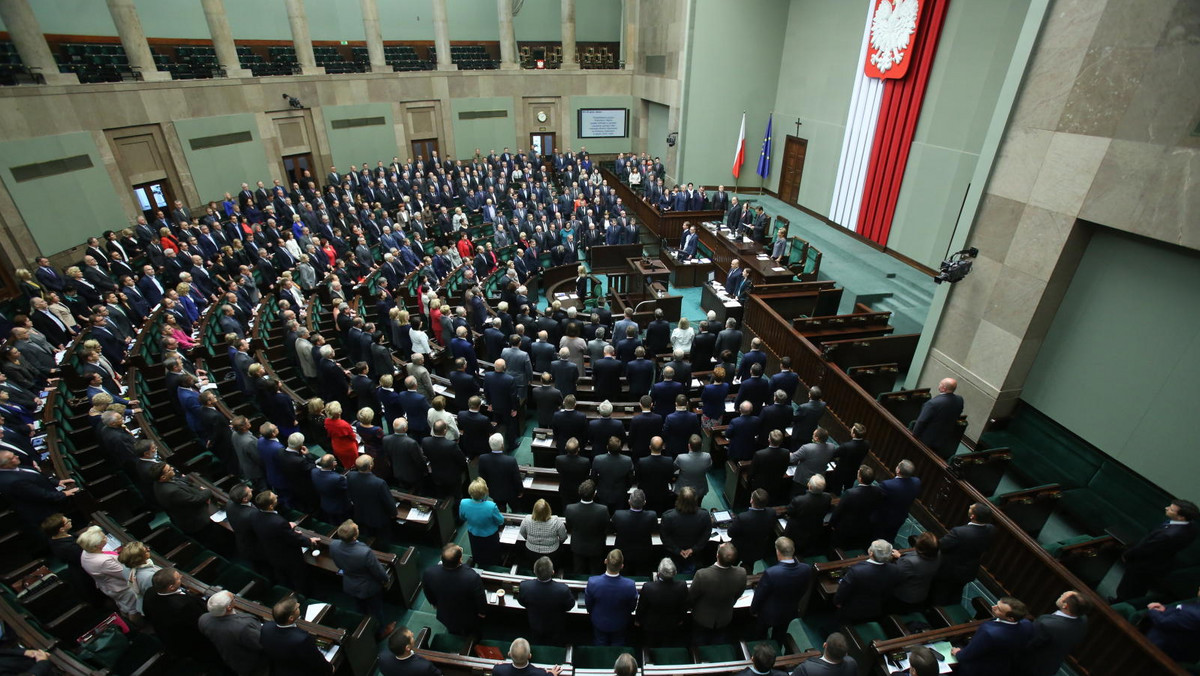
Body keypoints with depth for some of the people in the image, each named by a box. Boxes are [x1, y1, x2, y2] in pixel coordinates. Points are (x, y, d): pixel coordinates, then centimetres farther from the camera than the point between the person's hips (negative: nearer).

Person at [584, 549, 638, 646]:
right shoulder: (630, 585, -38)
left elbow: (588, 604, -14)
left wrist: (591, 612, 9)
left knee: (600, 643, 29)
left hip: (599, 622, 0)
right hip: (619, 623, 0)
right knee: (618, 644, 29)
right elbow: (632, 607, -14)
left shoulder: (592, 582, -37)